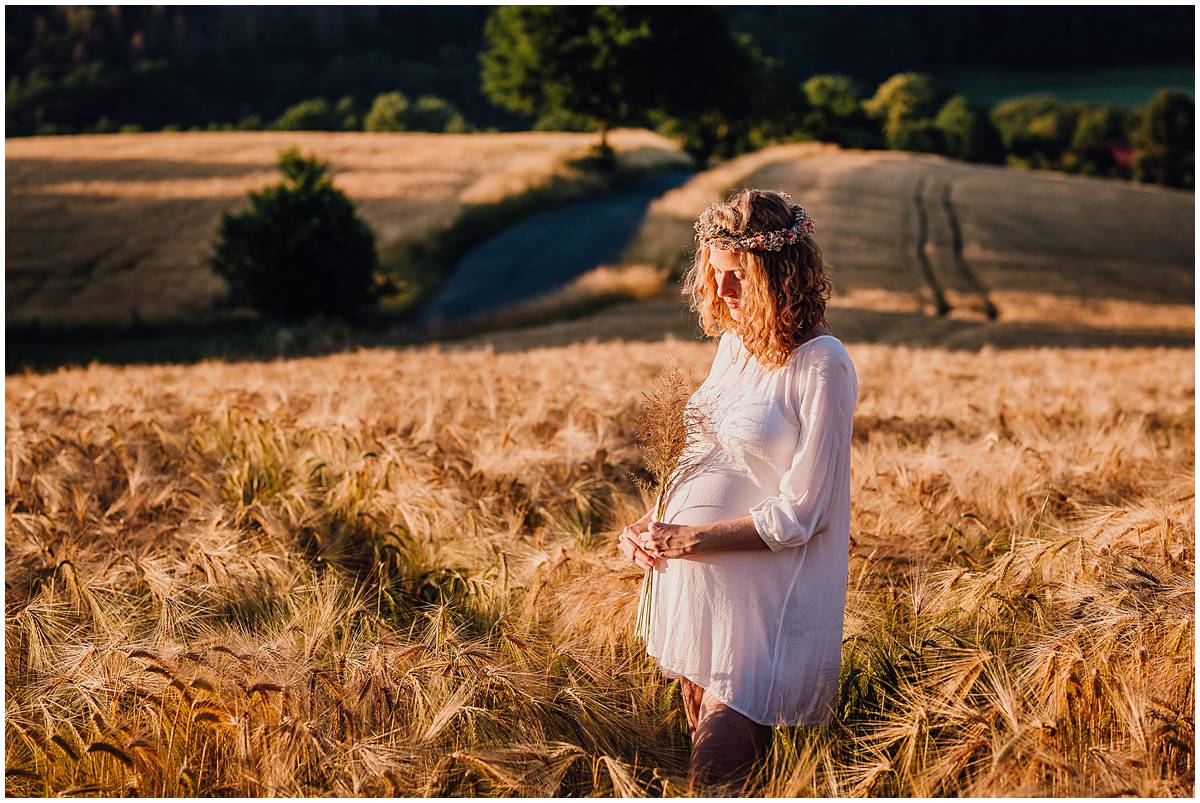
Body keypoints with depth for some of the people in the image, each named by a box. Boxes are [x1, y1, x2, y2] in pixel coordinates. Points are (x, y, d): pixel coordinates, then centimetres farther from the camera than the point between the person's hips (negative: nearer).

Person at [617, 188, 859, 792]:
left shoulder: (820, 365, -16)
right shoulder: (734, 341, 9)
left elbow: (798, 515, -16)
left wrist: (691, 539, -15)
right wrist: (653, 527, 2)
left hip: (762, 603, -8)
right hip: (697, 583, 8)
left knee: (715, 776, -6)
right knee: (703, 738, 17)